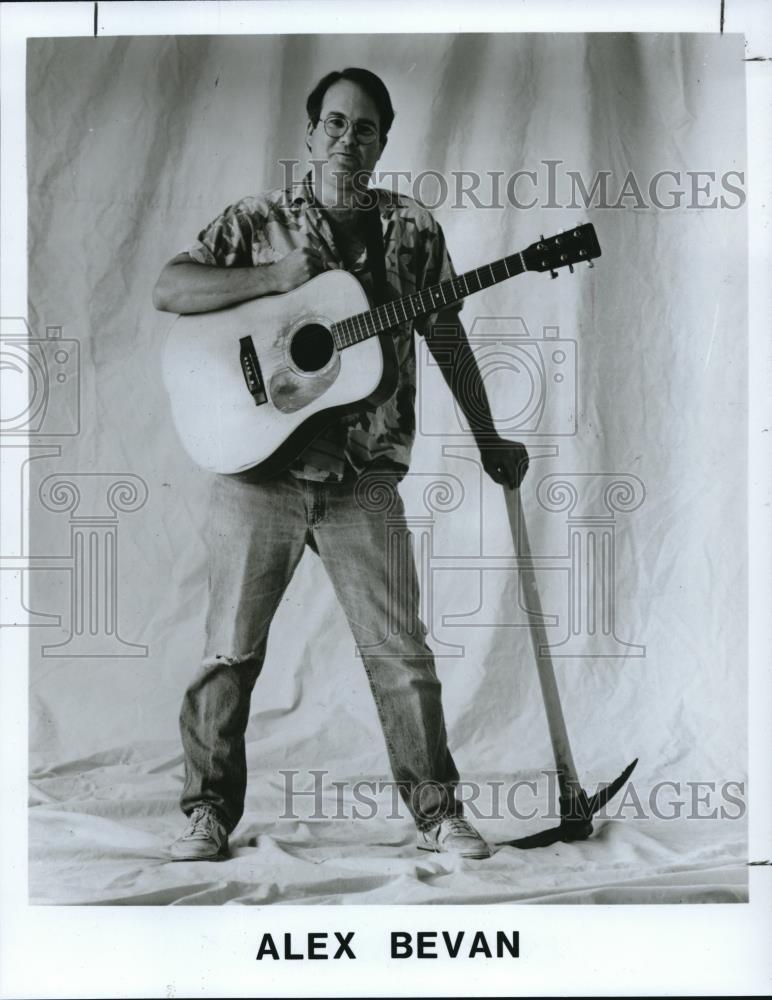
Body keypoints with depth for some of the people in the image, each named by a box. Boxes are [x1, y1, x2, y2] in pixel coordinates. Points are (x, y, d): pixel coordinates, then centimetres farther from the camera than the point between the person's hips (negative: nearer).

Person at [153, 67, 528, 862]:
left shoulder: (411, 229, 8)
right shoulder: (259, 221, 4)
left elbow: (448, 337, 14)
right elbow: (167, 289, -6)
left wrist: (487, 441, 14)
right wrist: (272, 277, -16)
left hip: (364, 480, 1)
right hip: (256, 468, -1)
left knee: (400, 652, 2)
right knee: (231, 650, 5)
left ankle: (436, 811, 15)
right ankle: (209, 811, 19)